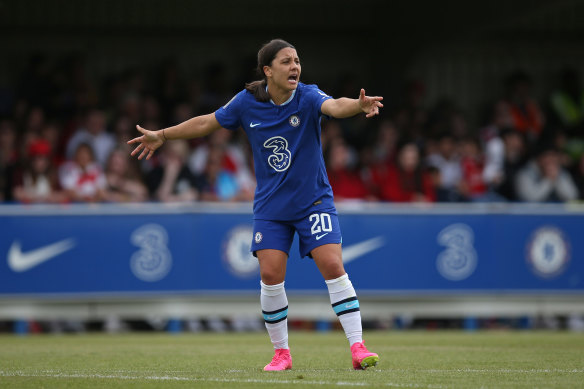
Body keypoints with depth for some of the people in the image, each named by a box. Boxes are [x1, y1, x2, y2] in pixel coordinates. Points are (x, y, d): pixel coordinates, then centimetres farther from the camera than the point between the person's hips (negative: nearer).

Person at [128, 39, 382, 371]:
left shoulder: (307, 97, -14)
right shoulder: (247, 103, -5)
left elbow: (334, 106, -36)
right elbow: (208, 122, 10)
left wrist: (359, 106, -59)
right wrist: (162, 136, 17)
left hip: (314, 200, -2)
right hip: (271, 206, 2)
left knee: (333, 267, -14)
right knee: (271, 275, -6)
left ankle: (357, 347, -11)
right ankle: (281, 352, 11)